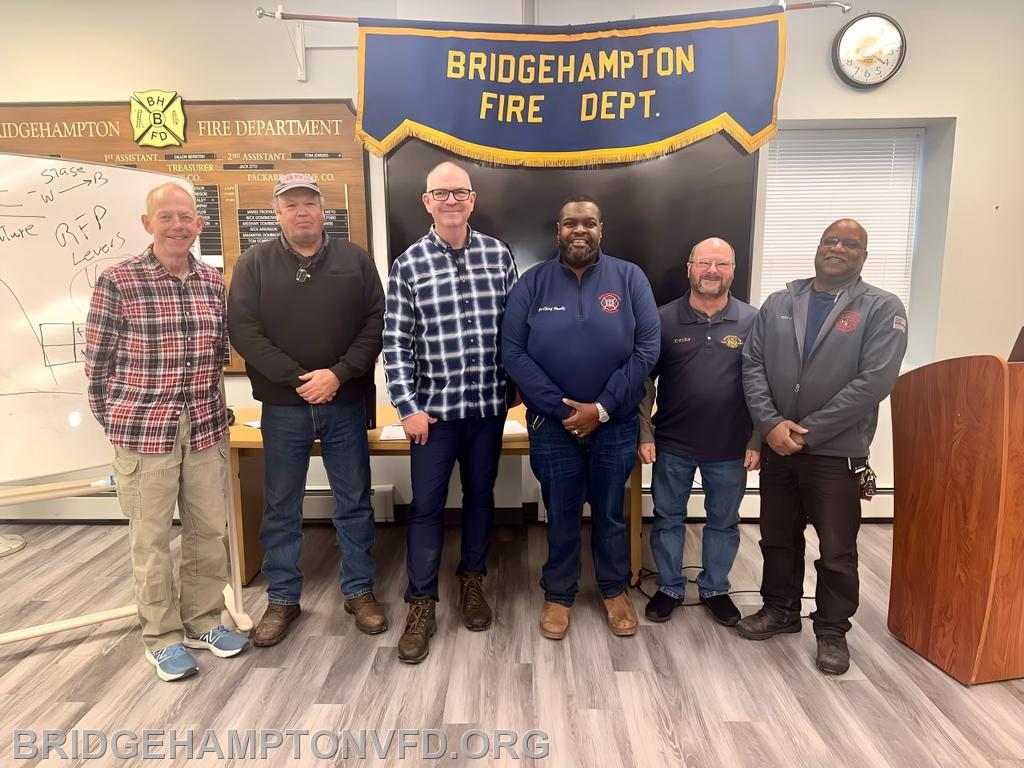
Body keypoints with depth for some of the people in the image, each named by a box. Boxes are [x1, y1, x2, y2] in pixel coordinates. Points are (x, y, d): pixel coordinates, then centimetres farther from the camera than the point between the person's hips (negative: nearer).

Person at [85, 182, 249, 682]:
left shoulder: (213, 282, 5)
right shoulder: (117, 281, -8)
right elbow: (97, 361, -3)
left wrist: (203, 402, 13)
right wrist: (118, 423, 2)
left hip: (206, 428, 4)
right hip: (142, 431, -4)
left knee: (210, 530, 12)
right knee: (151, 538, 8)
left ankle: (203, 621, 32)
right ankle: (162, 637, 27)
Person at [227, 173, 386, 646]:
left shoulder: (355, 260, 3)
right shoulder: (255, 262, 1)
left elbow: (376, 323, -3)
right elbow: (243, 329, -7)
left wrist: (338, 374, -15)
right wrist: (298, 378, -15)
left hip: (346, 404, 0)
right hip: (283, 407, 0)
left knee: (354, 502, 10)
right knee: (281, 508, 10)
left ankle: (359, 591, 27)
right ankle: (282, 599, 28)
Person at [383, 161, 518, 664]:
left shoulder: (498, 254, 3)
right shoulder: (408, 263, -3)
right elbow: (396, 342, -4)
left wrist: (517, 384, 5)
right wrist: (409, 407, -9)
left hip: (489, 402, 2)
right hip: (434, 405, -2)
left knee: (480, 495, 14)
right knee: (426, 504, 4)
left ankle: (472, 580, 34)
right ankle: (421, 603, 19)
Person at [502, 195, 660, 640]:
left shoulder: (630, 278, -2)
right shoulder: (533, 283, -2)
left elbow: (647, 349, -7)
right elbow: (513, 353, -8)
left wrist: (602, 408, -14)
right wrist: (562, 408, -14)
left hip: (616, 424, 0)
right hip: (552, 425, 0)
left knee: (610, 515, 16)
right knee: (561, 516, 13)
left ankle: (615, 590, 38)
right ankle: (558, 594, 34)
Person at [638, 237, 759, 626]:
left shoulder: (751, 320, -2)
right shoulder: (664, 319, -3)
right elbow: (645, 381, 0)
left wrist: (757, 441, -1)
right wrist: (645, 434, -5)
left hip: (730, 447, 1)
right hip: (672, 444, 0)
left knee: (724, 521, 15)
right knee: (668, 518, 12)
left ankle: (715, 589, 35)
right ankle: (669, 588, 31)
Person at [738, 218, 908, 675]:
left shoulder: (882, 309, -4)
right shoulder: (779, 303, 7)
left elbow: (874, 382, -15)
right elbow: (752, 365, 1)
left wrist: (807, 431, -17)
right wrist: (770, 423, -14)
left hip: (837, 453, -3)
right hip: (777, 447, 4)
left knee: (837, 551, 9)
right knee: (778, 539, 17)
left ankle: (832, 630, 29)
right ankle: (780, 610, 36)